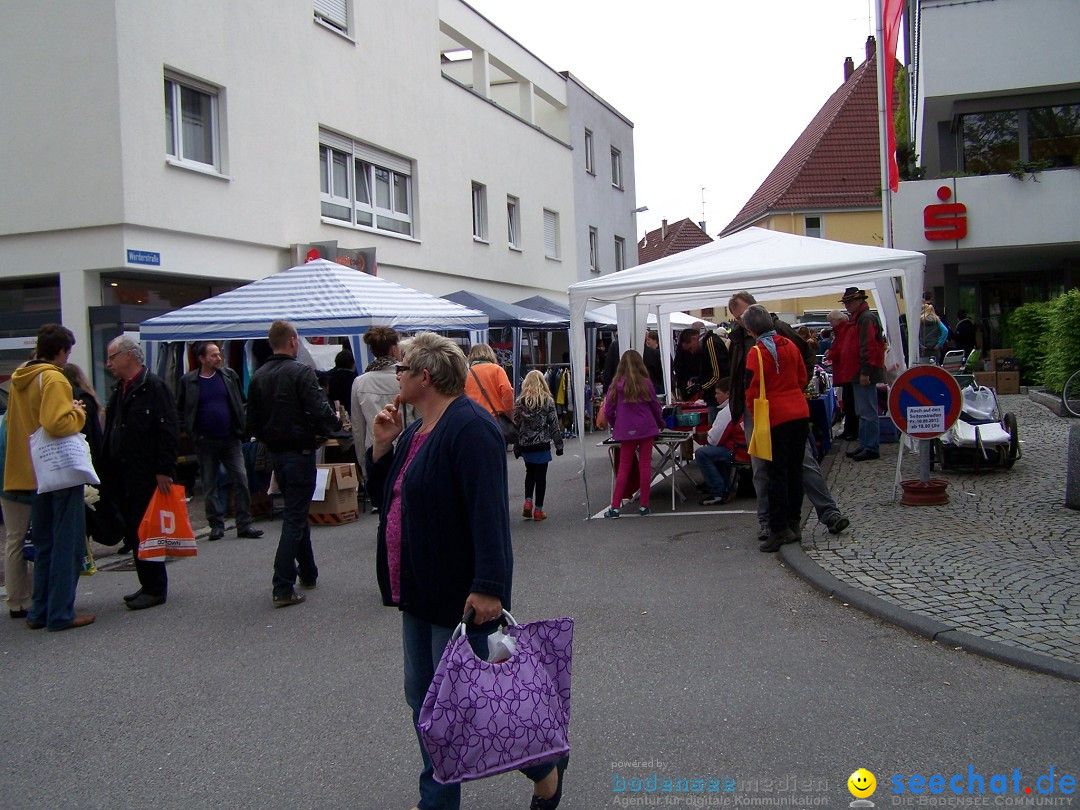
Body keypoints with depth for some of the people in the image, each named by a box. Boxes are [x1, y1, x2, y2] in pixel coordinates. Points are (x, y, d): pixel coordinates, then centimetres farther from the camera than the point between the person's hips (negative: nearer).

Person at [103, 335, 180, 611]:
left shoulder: (154, 387, -11)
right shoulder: (119, 390, 17)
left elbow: (168, 431, -16)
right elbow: (111, 431, 21)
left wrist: (164, 470, -20)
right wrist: (109, 470, 14)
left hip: (147, 477, -9)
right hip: (123, 477, 9)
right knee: (133, 534, 11)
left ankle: (155, 588, 4)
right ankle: (148, 585, 20)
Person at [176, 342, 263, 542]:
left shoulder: (229, 375, 5)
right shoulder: (189, 381, 0)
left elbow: (240, 404, 11)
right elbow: (181, 410, 5)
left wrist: (241, 430, 0)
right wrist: (193, 433, -4)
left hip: (231, 439, 1)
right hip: (206, 442, -1)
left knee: (241, 481, -3)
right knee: (209, 486, 5)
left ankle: (244, 525, 3)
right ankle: (216, 525, 14)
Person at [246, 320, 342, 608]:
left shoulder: (258, 377, 5)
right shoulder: (301, 373, -15)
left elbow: (252, 423, 8)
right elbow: (320, 412, -22)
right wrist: (336, 423, -2)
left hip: (275, 454, 7)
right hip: (299, 452, -7)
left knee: (296, 512, 20)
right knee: (294, 517, -3)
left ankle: (307, 573, 31)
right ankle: (282, 588, -6)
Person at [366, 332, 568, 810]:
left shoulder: (469, 427, -19)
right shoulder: (417, 429, 12)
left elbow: (488, 512, -26)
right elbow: (388, 490, 20)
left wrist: (488, 587, -30)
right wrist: (382, 445, 3)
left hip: (460, 594, -10)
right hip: (420, 591, 10)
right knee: (424, 698, 15)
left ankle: (544, 763, 21)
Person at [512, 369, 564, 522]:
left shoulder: (520, 401, 0)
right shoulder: (548, 400, -5)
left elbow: (516, 424, 2)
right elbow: (554, 423, -4)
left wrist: (516, 447, 10)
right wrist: (559, 444, 3)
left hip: (525, 445, 2)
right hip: (542, 444, -2)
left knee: (530, 472, 21)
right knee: (540, 476, 5)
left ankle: (528, 502, 7)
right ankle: (538, 510, 8)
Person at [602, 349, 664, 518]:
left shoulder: (617, 384, -2)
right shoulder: (646, 383, -1)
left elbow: (608, 412, 0)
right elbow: (655, 407, 8)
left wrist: (615, 427, 18)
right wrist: (661, 424, 26)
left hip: (626, 430, 0)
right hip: (646, 428, 0)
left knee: (624, 468, 7)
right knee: (645, 465, 6)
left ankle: (615, 507, 4)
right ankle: (644, 506, 8)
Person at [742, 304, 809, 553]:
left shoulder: (757, 353, -12)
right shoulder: (790, 345, 7)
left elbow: (753, 390, -11)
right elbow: (802, 378, 15)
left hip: (776, 418, -6)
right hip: (800, 412, 6)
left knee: (777, 474, -2)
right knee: (795, 469, 12)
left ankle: (779, 530, -2)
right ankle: (793, 523, 19)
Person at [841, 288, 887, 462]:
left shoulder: (866, 318, -13)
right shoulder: (858, 318, 19)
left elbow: (868, 347, -21)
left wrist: (865, 372, -24)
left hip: (864, 375, -11)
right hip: (858, 374, 11)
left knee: (867, 412, -8)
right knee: (863, 412, 14)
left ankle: (871, 448, -6)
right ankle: (864, 445, 21)